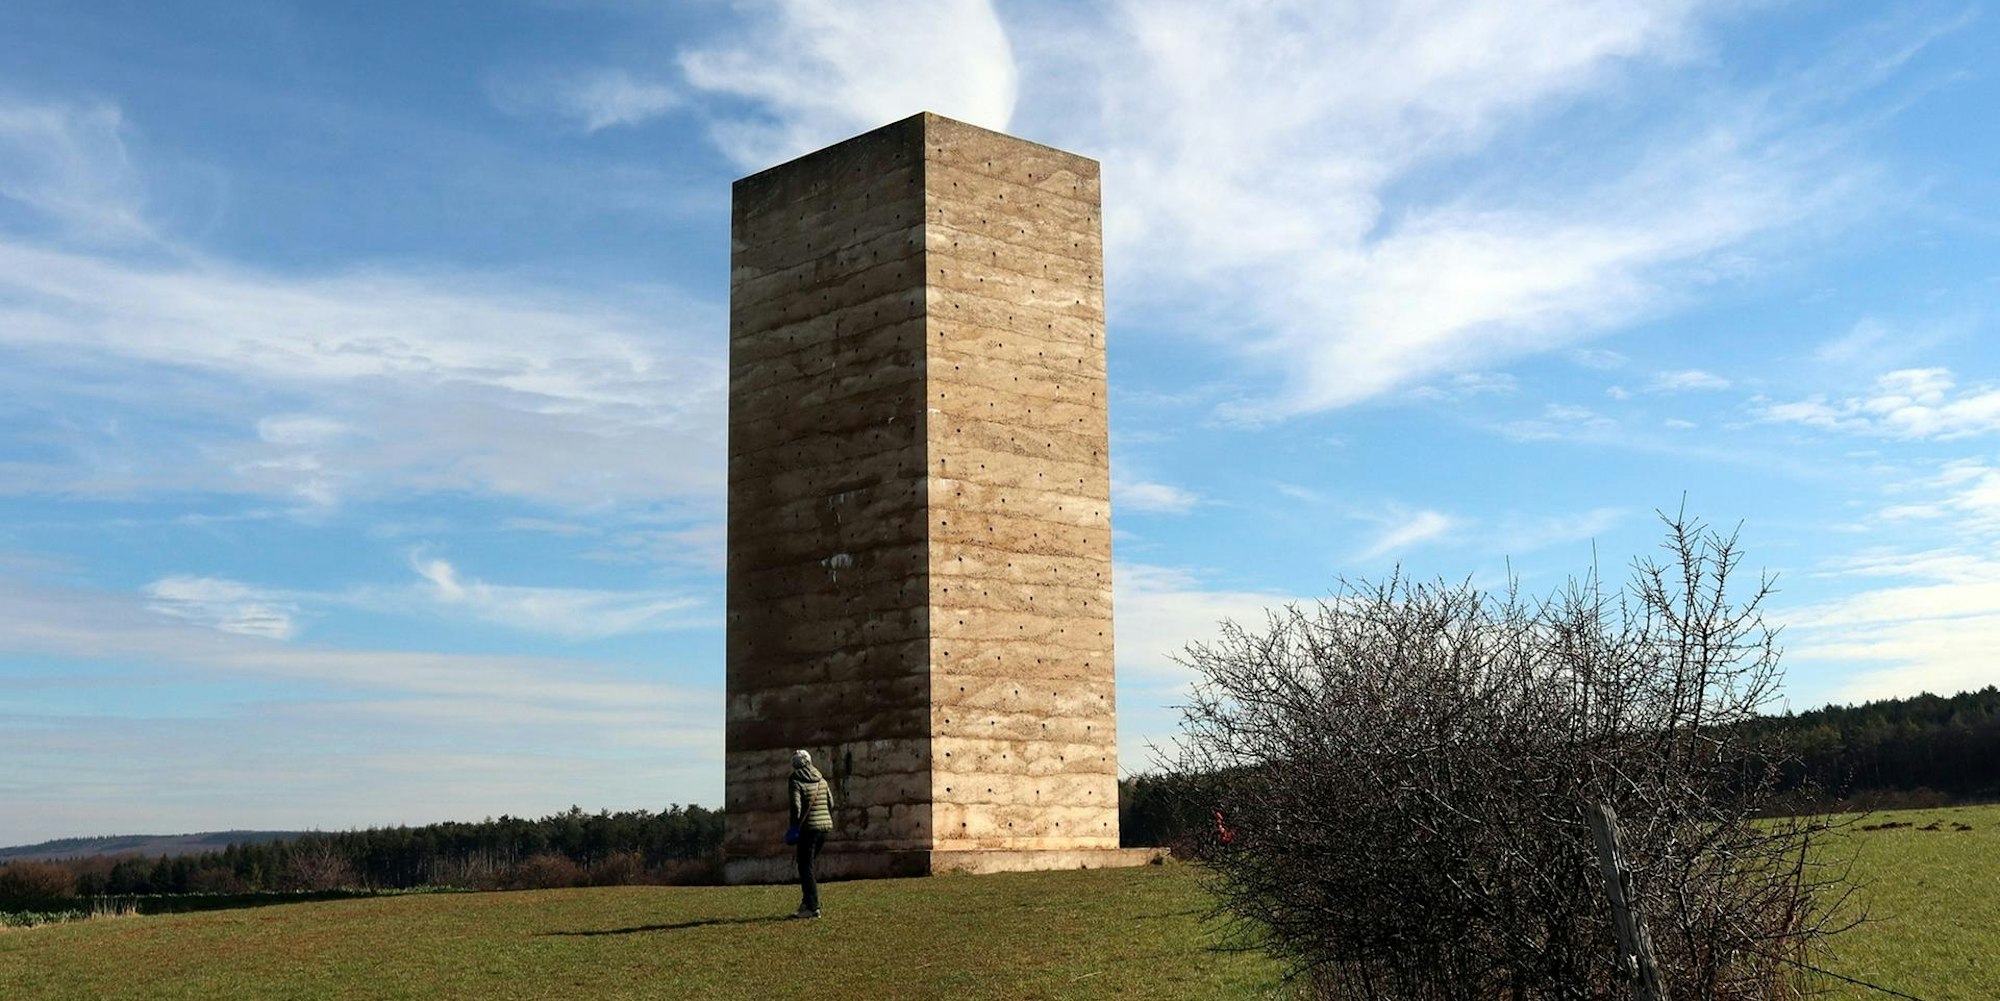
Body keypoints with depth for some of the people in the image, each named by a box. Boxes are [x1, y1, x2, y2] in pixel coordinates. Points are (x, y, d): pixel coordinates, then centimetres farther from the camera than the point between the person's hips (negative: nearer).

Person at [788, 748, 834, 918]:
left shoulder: (796, 781, -7)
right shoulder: (821, 781, 11)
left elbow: (796, 806, -15)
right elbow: (831, 804, 11)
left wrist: (794, 827, -8)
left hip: (809, 827, -6)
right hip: (825, 825, 7)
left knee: (806, 867, -3)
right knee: (813, 862, 19)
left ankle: (812, 907, -9)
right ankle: (808, 901, 21)